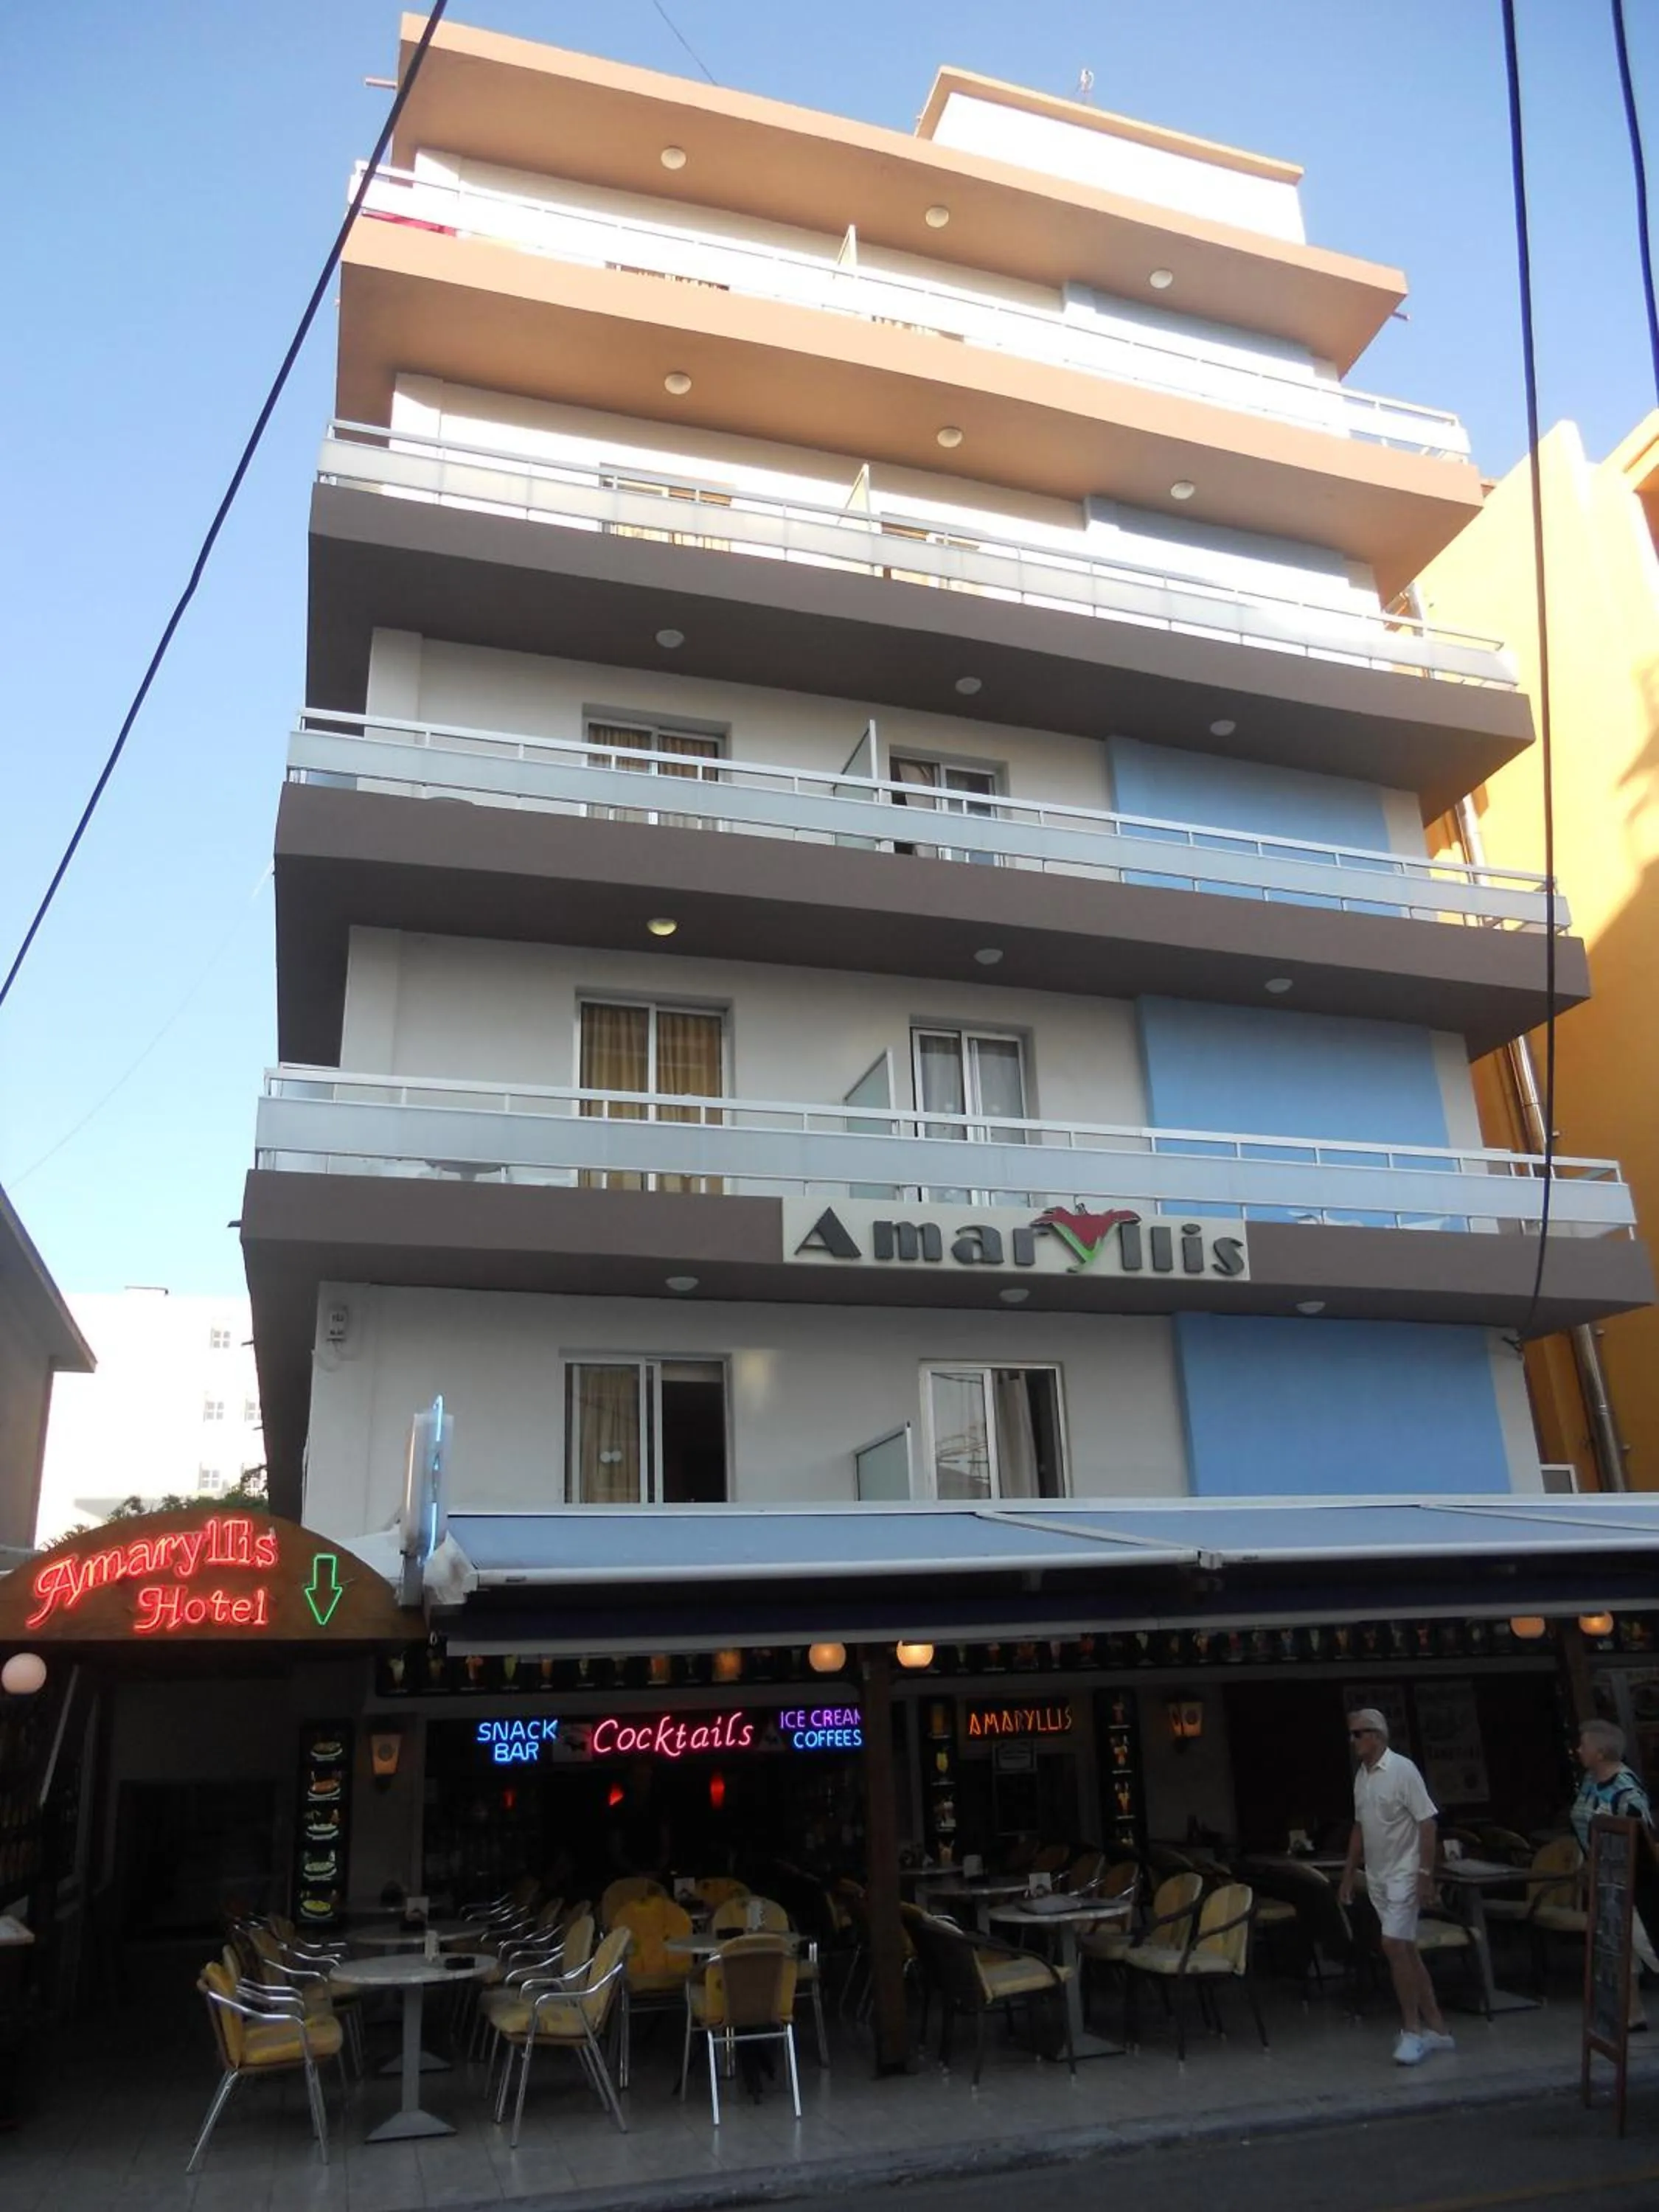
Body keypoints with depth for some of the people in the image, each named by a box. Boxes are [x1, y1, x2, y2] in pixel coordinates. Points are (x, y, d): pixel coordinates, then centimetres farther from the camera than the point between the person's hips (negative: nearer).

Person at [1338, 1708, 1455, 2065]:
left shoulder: (1402, 1770, -16)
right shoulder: (1361, 1775, 7)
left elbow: (1427, 1822, -16)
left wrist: (1426, 1873, -20)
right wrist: (1348, 1874, 15)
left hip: (1403, 1874, -8)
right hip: (1376, 1877, 8)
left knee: (1394, 1946, -13)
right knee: (1405, 1949, 11)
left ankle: (1413, 2029, -1)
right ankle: (1435, 2027, 19)